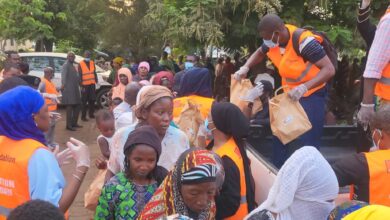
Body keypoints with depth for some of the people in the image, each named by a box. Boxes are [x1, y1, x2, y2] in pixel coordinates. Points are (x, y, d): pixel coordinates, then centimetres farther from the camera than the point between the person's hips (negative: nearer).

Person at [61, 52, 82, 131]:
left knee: (77, 105, 14)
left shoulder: (72, 65, 21)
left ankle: (74, 123, 23)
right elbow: (64, 75, -22)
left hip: (75, 88, 10)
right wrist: (63, 84, -34)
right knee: (70, 106, -9)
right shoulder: (66, 65, -8)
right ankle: (69, 125, -6)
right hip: (69, 88, -10)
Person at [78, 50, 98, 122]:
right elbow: (80, 76, -6)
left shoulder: (92, 63, 11)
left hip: (92, 84, 5)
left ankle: (91, 114, 21)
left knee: (92, 100, 8)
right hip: (85, 85, -5)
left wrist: (96, 81, 8)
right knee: (84, 101, -1)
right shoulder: (80, 64, -4)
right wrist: (81, 85, -10)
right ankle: (83, 116, 2)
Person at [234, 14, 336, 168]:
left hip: (311, 95, -7)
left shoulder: (304, 42, -30)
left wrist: (304, 87, -45)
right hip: (289, 93, 7)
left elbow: (329, 69, -33)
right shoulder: (274, 39, -10)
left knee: (308, 143, -12)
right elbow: (260, 53, 12)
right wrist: (245, 67, -6)